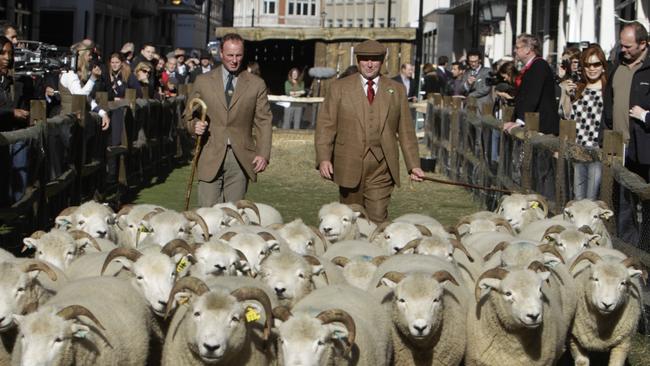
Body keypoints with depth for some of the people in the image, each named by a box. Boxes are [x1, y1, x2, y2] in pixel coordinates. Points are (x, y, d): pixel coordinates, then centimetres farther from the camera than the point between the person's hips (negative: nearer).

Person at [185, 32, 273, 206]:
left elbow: (263, 122, 5)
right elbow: (189, 115, 14)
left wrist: (263, 154, -6)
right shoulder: (203, 81, 8)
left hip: (241, 158, 0)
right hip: (211, 157, 0)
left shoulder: (256, 84, 7)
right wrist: (194, 125, -10)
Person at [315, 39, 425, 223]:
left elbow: (406, 130, 11)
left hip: (382, 168, 0)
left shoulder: (397, 90, 10)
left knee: (378, 219, -9)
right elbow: (326, 125, 1)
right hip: (349, 165, 0)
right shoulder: (340, 87, 6)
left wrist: (413, 165, 6)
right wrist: (324, 159, -11)